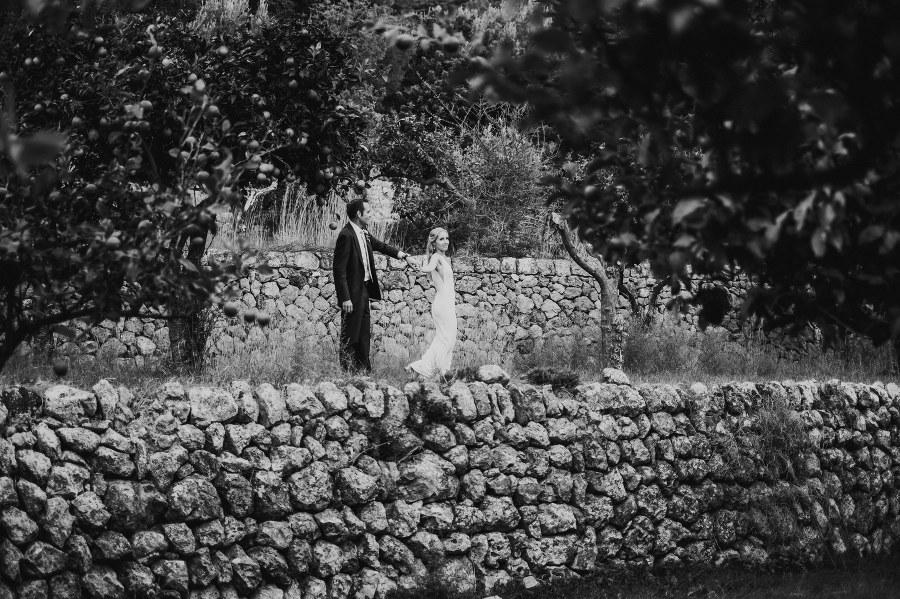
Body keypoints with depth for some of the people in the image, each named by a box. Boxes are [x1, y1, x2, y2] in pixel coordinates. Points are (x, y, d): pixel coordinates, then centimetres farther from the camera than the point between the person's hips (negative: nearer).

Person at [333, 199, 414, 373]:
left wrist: (404, 256, 19)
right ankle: (347, 372, 3)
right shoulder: (346, 236, -19)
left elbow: (380, 246, 26)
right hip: (352, 293, -9)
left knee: (364, 335, 15)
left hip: (364, 291, 9)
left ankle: (364, 370, 23)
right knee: (349, 337, -2)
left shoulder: (363, 233, 8)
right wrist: (345, 298, -23)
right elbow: (339, 269, -21)